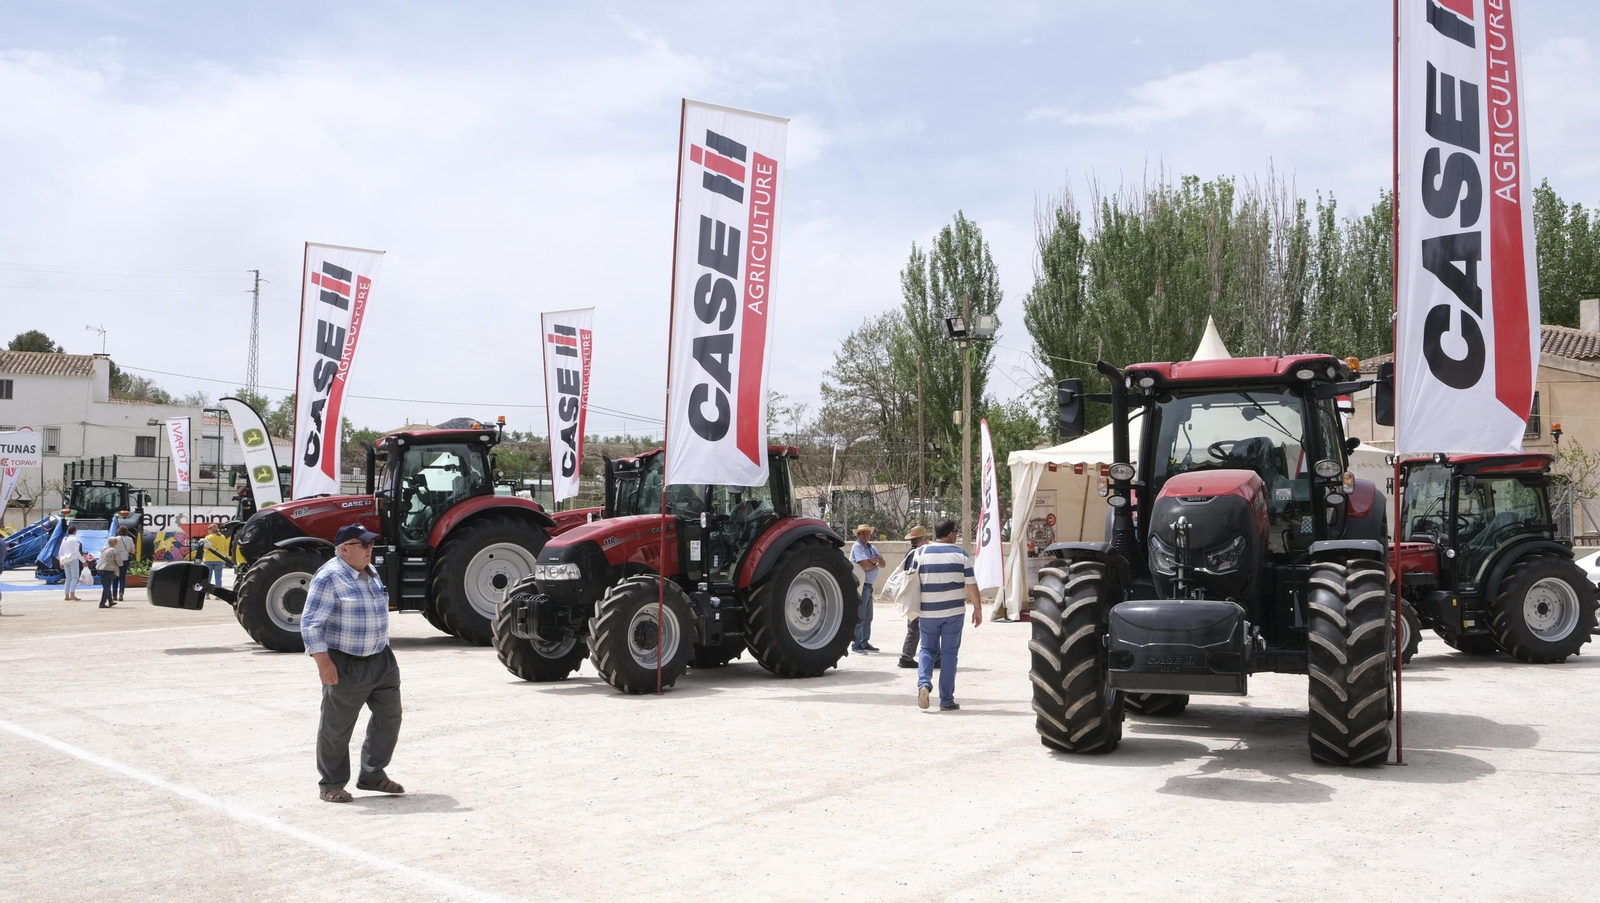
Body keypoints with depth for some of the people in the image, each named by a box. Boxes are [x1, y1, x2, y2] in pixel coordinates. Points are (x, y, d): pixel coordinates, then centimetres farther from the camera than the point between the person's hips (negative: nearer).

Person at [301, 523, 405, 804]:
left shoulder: (370, 573, 10)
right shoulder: (329, 578, -16)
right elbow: (311, 623, -18)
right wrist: (323, 662, -24)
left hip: (381, 659, 8)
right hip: (346, 665, -8)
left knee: (389, 717, 11)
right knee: (337, 727, 3)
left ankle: (373, 775, 24)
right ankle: (331, 785, 17)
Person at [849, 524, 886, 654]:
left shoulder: (872, 547, 15)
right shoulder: (857, 547, -10)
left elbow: (882, 563, 6)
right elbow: (865, 566, -20)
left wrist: (874, 559, -14)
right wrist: (876, 563, -3)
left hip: (868, 586, 9)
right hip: (860, 585, -9)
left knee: (868, 617, 13)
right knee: (859, 617, -7)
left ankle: (864, 643, 21)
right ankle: (856, 645, -3)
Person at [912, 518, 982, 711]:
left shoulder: (922, 553, 0)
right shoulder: (961, 554, -3)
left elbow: (914, 584, 2)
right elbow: (971, 585, -4)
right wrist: (977, 608, 7)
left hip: (928, 612, 1)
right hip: (953, 612, -1)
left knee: (927, 649, 15)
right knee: (949, 654, 6)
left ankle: (924, 683, -10)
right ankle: (946, 701, 7)